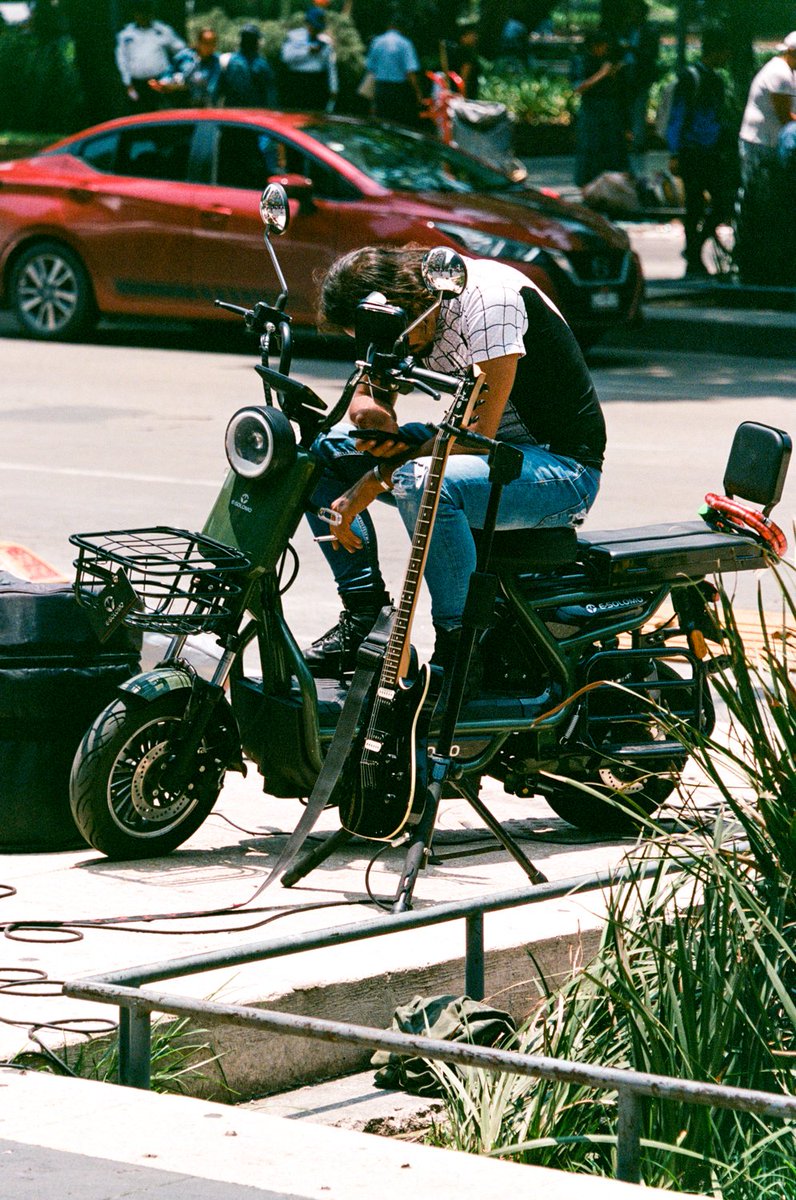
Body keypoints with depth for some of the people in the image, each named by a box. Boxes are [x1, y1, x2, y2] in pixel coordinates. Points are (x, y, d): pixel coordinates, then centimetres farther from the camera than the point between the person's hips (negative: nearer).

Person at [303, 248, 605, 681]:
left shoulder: (487, 293, -24)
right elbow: (366, 395, 10)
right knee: (325, 447, 2)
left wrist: (377, 479, -24)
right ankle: (364, 610, 1)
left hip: (562, 467, -9)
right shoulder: (404, 305, 2)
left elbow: (479, 427, -27)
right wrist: (375, 418, -16)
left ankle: (460, 643, -23)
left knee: (420, 481, -37)